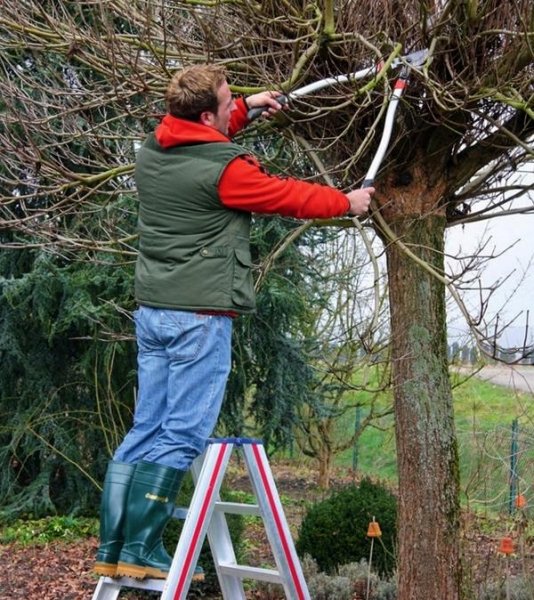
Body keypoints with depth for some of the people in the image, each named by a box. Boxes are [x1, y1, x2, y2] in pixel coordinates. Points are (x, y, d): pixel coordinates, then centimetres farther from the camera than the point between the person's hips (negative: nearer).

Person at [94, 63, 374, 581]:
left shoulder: (150, 152, 8)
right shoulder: (224, 169, -14)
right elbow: (286, 195, 0)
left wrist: (248, 107, 31)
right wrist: (347, 202, 16)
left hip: (151, 310, 8)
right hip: (200, 315, -8)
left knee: (145, 431, 10)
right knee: (181, 437, -4)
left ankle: (112, 549, 12)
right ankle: (140, 552, -4)